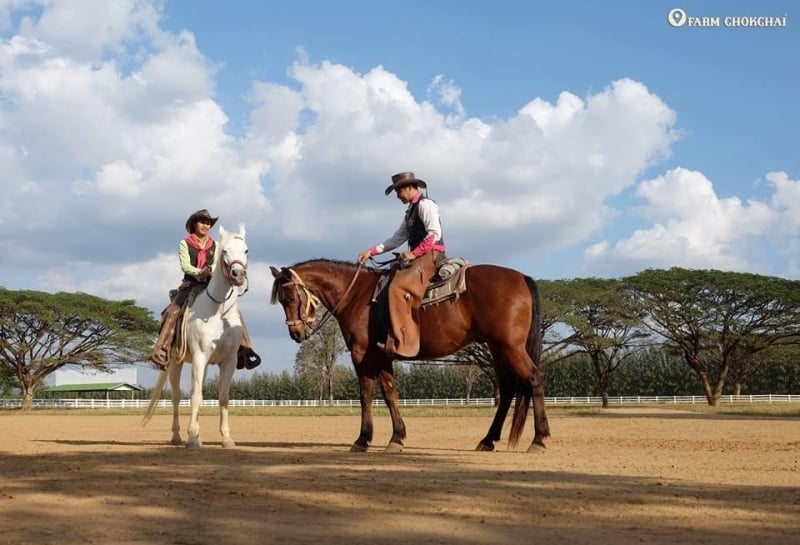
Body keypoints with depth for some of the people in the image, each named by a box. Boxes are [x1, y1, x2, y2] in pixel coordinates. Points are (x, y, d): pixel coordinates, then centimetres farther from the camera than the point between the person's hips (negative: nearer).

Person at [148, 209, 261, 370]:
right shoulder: (185, 244, 4)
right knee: (173, 312, -25)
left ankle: (244, 350, -15)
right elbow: (185, 266, -7)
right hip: (190, 284, -2)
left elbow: (217, 265, 1)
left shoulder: (214, 245, 12)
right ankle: (161, 350, -26)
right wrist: (200, 272, -23)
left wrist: (211, 271, -22)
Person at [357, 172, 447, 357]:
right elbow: (396, 239, 21)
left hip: (430, 256, -11)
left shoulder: (425, 205, -6)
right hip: (419, 257, 11)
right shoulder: (411, 211, 23)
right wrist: (371, 251, 13)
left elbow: (434, 234, -17)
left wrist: (414, 253, -17)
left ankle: (403, 342, -32)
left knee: (399, 288, -27)